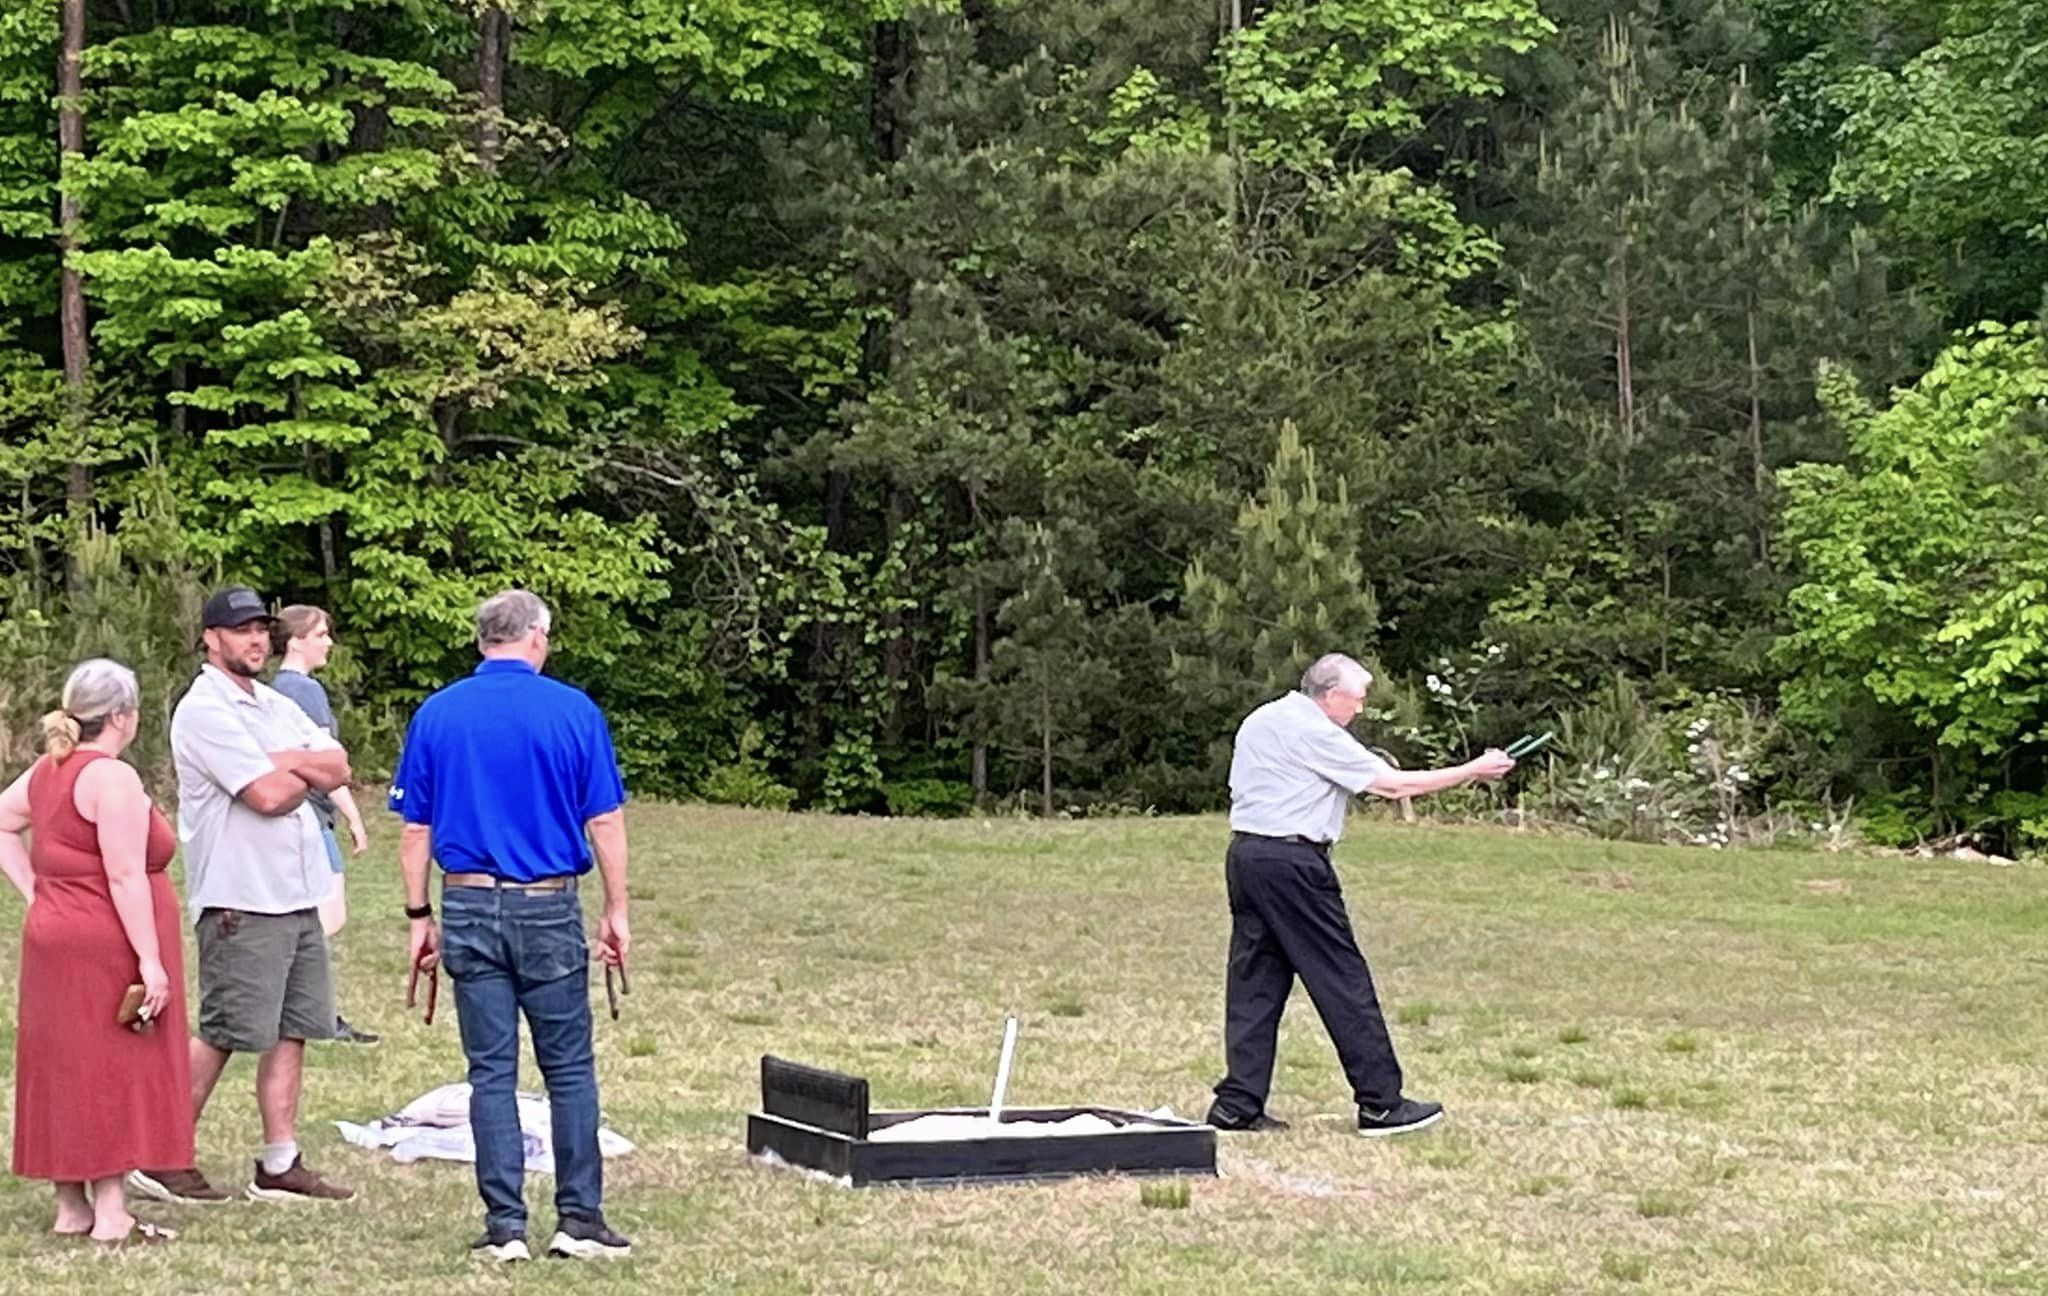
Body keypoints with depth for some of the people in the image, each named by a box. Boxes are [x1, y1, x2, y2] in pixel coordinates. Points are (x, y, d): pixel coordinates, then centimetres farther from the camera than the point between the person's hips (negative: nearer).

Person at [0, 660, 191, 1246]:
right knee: (112, 1075, -4)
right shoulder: (113, 778, -17)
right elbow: (125, 877, -21)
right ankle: (110, 1216, -2)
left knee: (66, 1071, 12)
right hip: (105, 950, -9)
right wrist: (150, 961, -19)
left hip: (54, 937, 9)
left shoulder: (48, 769, 10)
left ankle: (71, 1207, 19)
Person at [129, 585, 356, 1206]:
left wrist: (286, 761, -10)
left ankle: (279, 1166, 12)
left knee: (291, 1031, 7)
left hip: (297, 894, 8)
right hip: (241, 900, -8)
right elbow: (269, 794, -18)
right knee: (222, 1034, -5)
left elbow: (338, 769, 6)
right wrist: (307, 771, 0)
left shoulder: (277, 706, 16)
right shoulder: (204, 710, -10)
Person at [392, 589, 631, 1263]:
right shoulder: (573, 711, -3)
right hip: (549, 908, -2)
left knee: (491, 1073, 6)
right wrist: (615, 911, 6)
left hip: (469, 907, 2)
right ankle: (580, 1218, 8)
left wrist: (419, 917, 11)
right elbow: (605, 823, -3)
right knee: (570, 1070, 8)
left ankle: (505, 1226, 6)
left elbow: (415, 828, 4)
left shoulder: (437, 713, 3)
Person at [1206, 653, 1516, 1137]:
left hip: (1245, 855, 9)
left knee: (1255, 981, 8)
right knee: (1343, 979, -2)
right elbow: (1394, 785, -10)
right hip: (1291, 863, -9)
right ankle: (1381, 1103, 1)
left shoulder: (1258, 721, 15)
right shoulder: (1317, 734, -10)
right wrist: (1473, 771, -3)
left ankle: (1237, 1105, 4)